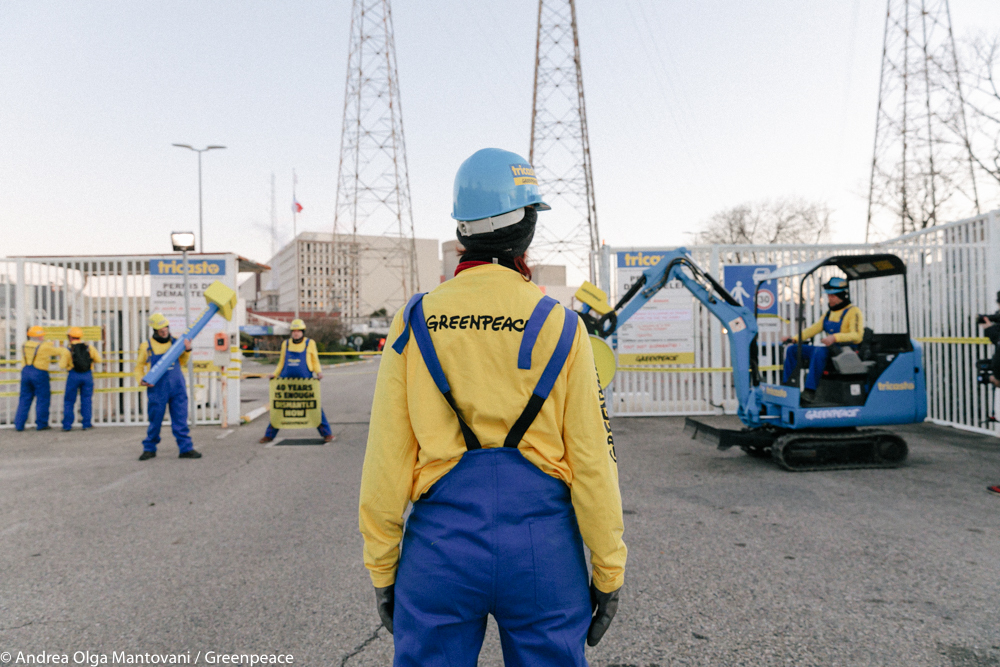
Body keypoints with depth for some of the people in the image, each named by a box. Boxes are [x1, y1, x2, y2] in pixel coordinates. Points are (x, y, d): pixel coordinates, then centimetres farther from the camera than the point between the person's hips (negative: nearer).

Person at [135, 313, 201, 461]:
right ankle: (149, 449, 23)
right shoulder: (147, 346, 0)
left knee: (180, 419, 2)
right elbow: (139, 366, 11)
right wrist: (142, 380, -6)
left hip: (177, 388, 2)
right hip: (157, 390, -1)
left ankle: (186, 448, 5)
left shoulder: (175, 342, 6)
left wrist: (187, 351, 2)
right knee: (155, 421, 6)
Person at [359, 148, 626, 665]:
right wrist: (609, 570, 6)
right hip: (542, 547, 0)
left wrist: (381, 568, 8)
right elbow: (592, 459, -5)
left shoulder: (415, 322, -3)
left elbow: (387, 458, -3)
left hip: (441, 546, 1)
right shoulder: (560, 326, -5)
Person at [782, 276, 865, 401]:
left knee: (819, 352, -39)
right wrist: (796, 338, 5)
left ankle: (810, 390, -41)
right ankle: (786, 385, -8)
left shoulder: (854, 312, -6)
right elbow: (815, 328, 19)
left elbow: (857, 336, -18)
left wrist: (835, 338, -32)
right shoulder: (830, 313, 21)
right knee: (792, 349, -1)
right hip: (829, 350, 9)